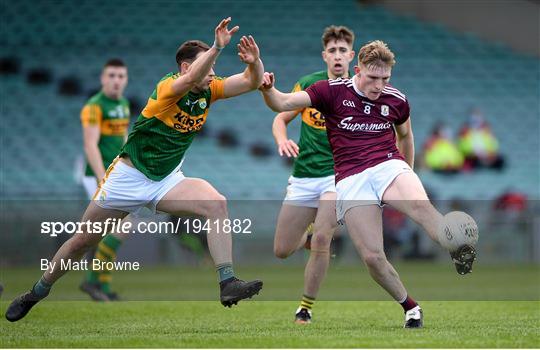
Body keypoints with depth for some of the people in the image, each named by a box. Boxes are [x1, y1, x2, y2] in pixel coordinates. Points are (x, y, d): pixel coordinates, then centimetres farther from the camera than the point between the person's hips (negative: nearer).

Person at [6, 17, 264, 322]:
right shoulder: (168, 86, -22)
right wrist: (217, 48, -60)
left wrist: (254, 62, -31)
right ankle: (37, 293, 28)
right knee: (83, 240, 7)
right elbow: (189, 80, -46)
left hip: (167, 180, 4)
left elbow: (251, 82, -8)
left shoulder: (209, 90, -4)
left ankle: (228, 283, -28)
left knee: (217, 204, -24)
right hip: (129, 176, -4)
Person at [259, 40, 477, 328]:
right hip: (350, 180, -1)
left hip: (389, 166, 1)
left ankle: (462, 256, -48)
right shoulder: (333, 91, 1)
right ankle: (410, 307, 5)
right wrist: (268, 90, -25)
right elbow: (283, 104, -3)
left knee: (421, 206, -36)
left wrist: (408, 173, 36)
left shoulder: (396, 100, 9)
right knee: (372, 256, -14)